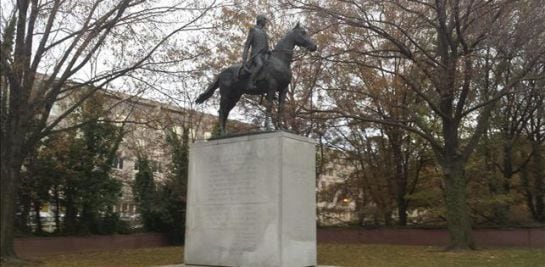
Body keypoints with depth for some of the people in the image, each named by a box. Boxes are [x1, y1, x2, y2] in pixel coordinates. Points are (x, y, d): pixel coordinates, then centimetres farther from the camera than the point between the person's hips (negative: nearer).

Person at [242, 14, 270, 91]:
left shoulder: (264, 32, 26)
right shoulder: (253, 30, 7)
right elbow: (247, 45, 1)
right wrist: (244, 59, -9)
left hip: (265, 55, 8)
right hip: (256, 54, -8)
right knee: (260, 65, -38)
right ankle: (250, 83, -43)